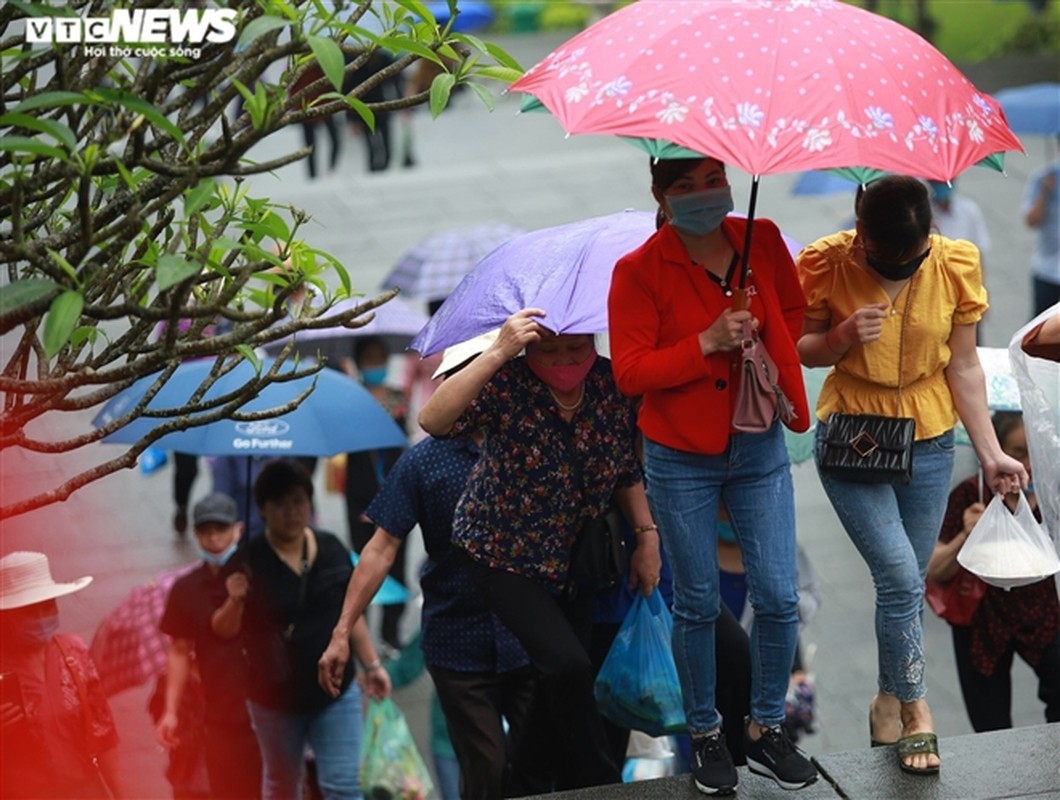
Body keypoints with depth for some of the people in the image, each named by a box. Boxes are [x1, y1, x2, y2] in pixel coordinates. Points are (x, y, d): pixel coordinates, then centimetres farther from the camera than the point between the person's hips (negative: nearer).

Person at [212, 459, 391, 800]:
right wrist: (235, 601, -30)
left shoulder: (332, 549, 0)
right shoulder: (248, 563, -10)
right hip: (275, 696, -1)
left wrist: (372, 664, 10)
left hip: (335, 693, 1)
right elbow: (224, 631, -10)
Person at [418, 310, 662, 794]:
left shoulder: (609, 384, -10)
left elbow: (626, 472, 4)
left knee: (557, 681, 10)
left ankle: (528, 788, 31)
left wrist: (647, 536, -2)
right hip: (503, 557, -5)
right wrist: (496, 353, -45)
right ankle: (602, 785, -1)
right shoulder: (507, 385, -23)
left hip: (574, 561, 5)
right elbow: (433, 421, -40)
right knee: (567, 664, -20)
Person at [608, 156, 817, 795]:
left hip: (759, 449, 3)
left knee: (779, 598, 3)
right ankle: (706, 735, 25)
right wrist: (707, 344, -24)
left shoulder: (763, 242, -1)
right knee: (699, 605, 8)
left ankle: (767, 730, 22)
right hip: (682, 460, -3)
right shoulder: (639, 271, -12)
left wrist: (769, 353, -4)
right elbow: (629, 372, -15)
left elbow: (793, 312, 15)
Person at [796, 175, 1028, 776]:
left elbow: (964, 367, -2)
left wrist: (991, 453, -4)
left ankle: (889, 701, 31)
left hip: (930, 444, 2)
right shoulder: (827, 264, -15)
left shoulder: (957, 264, -10)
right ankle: (914, 709, 4)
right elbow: (803, 352, -2)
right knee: (901, 577, -13)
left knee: (906, 583, 11)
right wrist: (843, 336, -23)